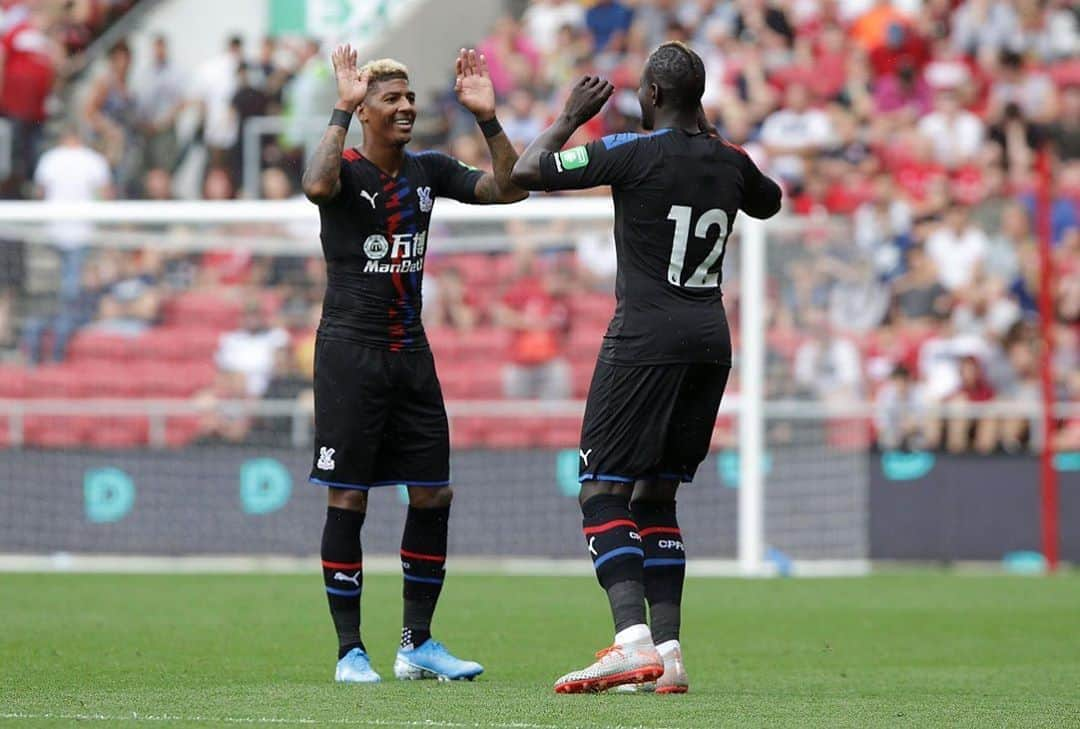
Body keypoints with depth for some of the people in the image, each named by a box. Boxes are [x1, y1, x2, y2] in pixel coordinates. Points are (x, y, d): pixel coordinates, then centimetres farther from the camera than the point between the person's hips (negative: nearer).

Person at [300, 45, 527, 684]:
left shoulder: (428, 171, 8)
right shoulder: (346, 170, -9)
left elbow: (509, 189, 4)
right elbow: (317, 185, -33)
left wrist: (488, 119, -7)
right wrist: (343, 109, -32)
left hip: (411, 352, 6)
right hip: (350, 350, -6)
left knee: (434, 495, 4)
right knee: (348, 500, -4)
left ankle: (418, 643, 14)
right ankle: (351, 651, 1)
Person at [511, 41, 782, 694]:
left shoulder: (634, 153, -10)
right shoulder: (730, 162, 9)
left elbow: (526, 172, -7)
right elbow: (769, 201, 34)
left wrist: (571, 116, 8)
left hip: (645, 340, -7)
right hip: (711, 340, 7)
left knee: (603, 492, -6)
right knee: (656, 495, 13)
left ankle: (634, 642, -23)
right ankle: (668, 653, 6)